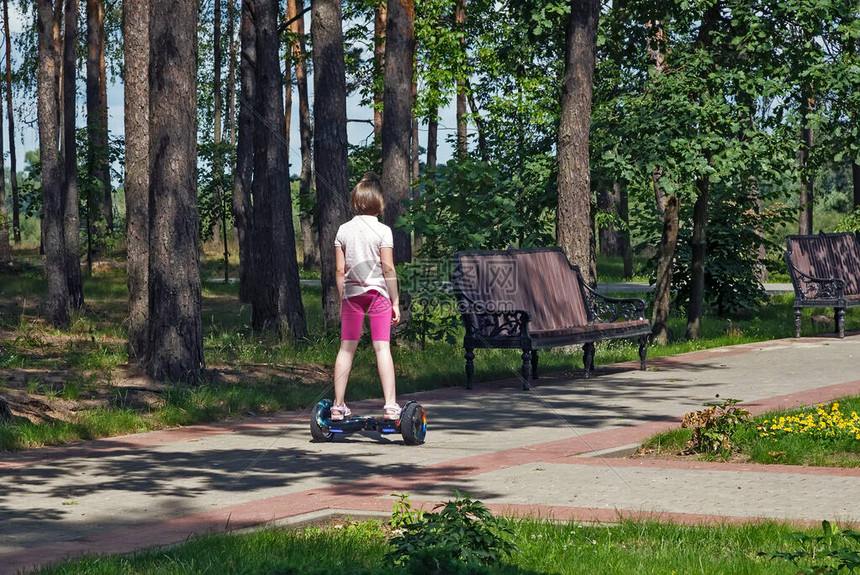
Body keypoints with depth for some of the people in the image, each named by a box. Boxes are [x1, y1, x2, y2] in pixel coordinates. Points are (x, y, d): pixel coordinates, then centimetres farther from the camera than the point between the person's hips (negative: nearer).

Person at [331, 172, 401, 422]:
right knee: (382, 347, -5)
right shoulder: (383, 231, -6)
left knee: (346, 348, 7)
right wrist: (395, 301, -1)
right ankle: (390, 405, -11)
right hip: (378, 292, -3)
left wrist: (342, 301, 12)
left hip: (351, 293, 3)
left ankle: (338, 405, 9)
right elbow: (388, 270, -7)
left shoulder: (343, 230, 3)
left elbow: (340, 270, 4)